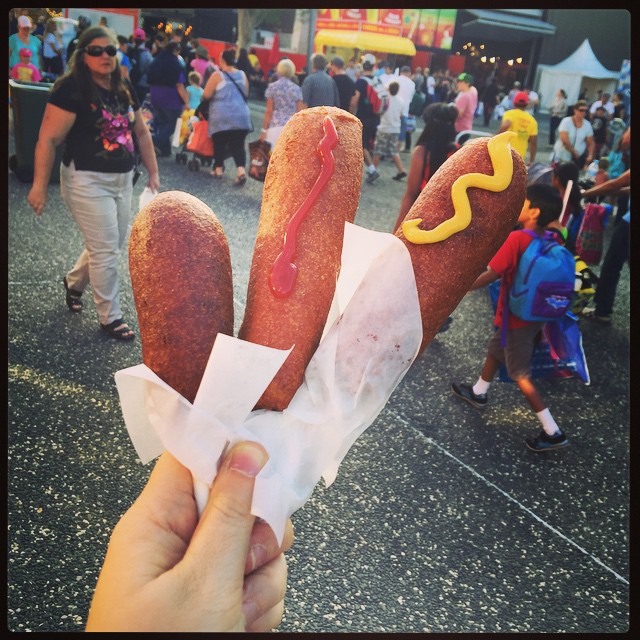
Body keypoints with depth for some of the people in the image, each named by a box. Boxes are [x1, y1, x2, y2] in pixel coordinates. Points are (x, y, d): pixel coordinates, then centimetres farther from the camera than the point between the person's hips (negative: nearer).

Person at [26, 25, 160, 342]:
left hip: (122, 180, 7)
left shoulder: (124, 89, 8)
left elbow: (141, 132, 17)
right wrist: (39, 185, -20)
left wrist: (153, 173, 13)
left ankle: (73, 282, 45)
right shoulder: (71, 89, -14)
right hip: (87, 180, -7)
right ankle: (110, 317, 13)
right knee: (106, 250, -4)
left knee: (110, 246, 17)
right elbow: (48, 140, -16)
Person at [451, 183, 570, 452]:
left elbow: (491, 274, -23)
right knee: (495, 350, 27)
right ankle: (478, 393, 49)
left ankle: (553, 432, 7)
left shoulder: (517, 238, -26)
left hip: (516, 318, -8)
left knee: (520, 374, 3)